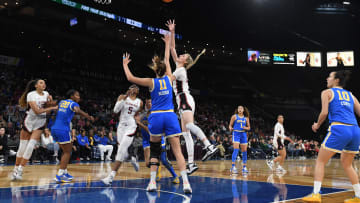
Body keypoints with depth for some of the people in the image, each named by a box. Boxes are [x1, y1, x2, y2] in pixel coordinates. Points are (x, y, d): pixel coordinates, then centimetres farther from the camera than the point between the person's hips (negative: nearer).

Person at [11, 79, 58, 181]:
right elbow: (37, 111, -22)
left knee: (30, 147, -9)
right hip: (29, 121, -3)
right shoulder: (31, 95, -12)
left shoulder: (46, 94, 4)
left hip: (40, 124, 3)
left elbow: (47, 110, 12)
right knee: (22, 147, 4)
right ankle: (16, 169, 18)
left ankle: (20, 170, -2)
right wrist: (52, 108, -23)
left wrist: (50, 99, -4)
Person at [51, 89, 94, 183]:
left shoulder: (61, 102, 17)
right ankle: (59, 175, -6)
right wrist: (89, 117, -30)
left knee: (65, 151, 21)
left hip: (54, 129, 8)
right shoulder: (73, 104, -4)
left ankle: (64, 172, 25)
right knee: (67, 152, 1)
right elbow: (78, 111, -25)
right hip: (63, 130, -8)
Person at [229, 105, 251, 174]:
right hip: (236, 133, -4)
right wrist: (230, 128, -19)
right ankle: (233, 166, -15)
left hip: (243, 134, 4)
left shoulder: (246, 118, 10)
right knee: (236, 149, -16)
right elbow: (230, 125, 3)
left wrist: (245, 128, -8)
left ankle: (244, 167, 14)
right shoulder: (234, 116, 2)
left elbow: (249, 127, 14)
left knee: (244, 150, 4)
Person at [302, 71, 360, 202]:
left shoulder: (327, 92, 7)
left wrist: (317, 125, 10)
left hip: (339, 129, -6)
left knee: (320, 161, 5)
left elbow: (324, 112, -6)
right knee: (346, 164, 23)